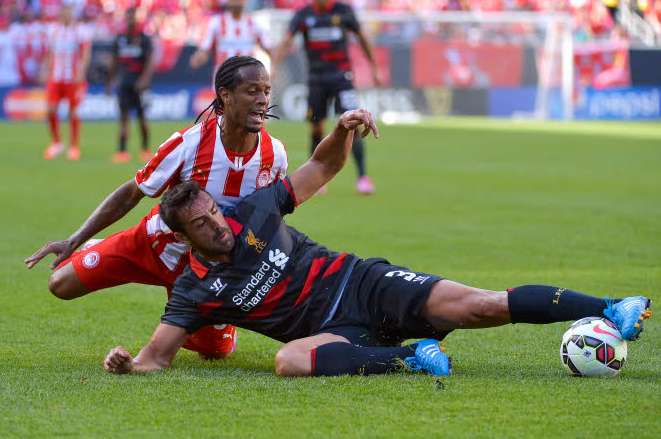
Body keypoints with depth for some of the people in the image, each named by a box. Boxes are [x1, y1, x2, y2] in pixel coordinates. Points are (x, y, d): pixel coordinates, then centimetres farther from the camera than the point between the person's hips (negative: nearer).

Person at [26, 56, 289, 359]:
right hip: (156, 244, -2)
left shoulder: (275, 155, -19)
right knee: (62, 284, -9)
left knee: (216, 350, -2)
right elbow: (131, 195, -13)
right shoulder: (188, 144, -27)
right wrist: (74, 241, -14)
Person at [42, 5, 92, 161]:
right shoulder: (53, 30, 11)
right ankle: (56, 143, 12)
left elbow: (86, 54, -8)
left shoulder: (79, 31, -4)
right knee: (51, 110, -4)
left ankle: (74, 147, 9)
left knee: (73, 112, 0)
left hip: (73, 78, -4)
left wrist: (80, 74, -18)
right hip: (55, 77, 4)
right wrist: (48, 73, 13)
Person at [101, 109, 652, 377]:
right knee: (290, 360, -38)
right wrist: (127, 363, -26)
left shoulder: (252, 210, 2)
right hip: (338, 332, -1)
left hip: (364, 285, 1)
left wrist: (343, 131, -9)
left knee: (478, 304, -18)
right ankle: (410, 358, -30)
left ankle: (612, 311, -20)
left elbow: (322, 168, 11)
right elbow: (158, 355, -4)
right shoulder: (194, 291, -3)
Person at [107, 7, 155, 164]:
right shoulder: (120, 39, 10)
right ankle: (122, 151, -10)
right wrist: (109, 83, 16)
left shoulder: (143, 39, -3)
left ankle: (145, 150, 15)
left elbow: (150, 61, -11)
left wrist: (145, 79, -24)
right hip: (124, 83, 3)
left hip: (139, 83, -3)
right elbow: (115, 63, 17)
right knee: (123, 116, -5)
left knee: (142, 117, 3)